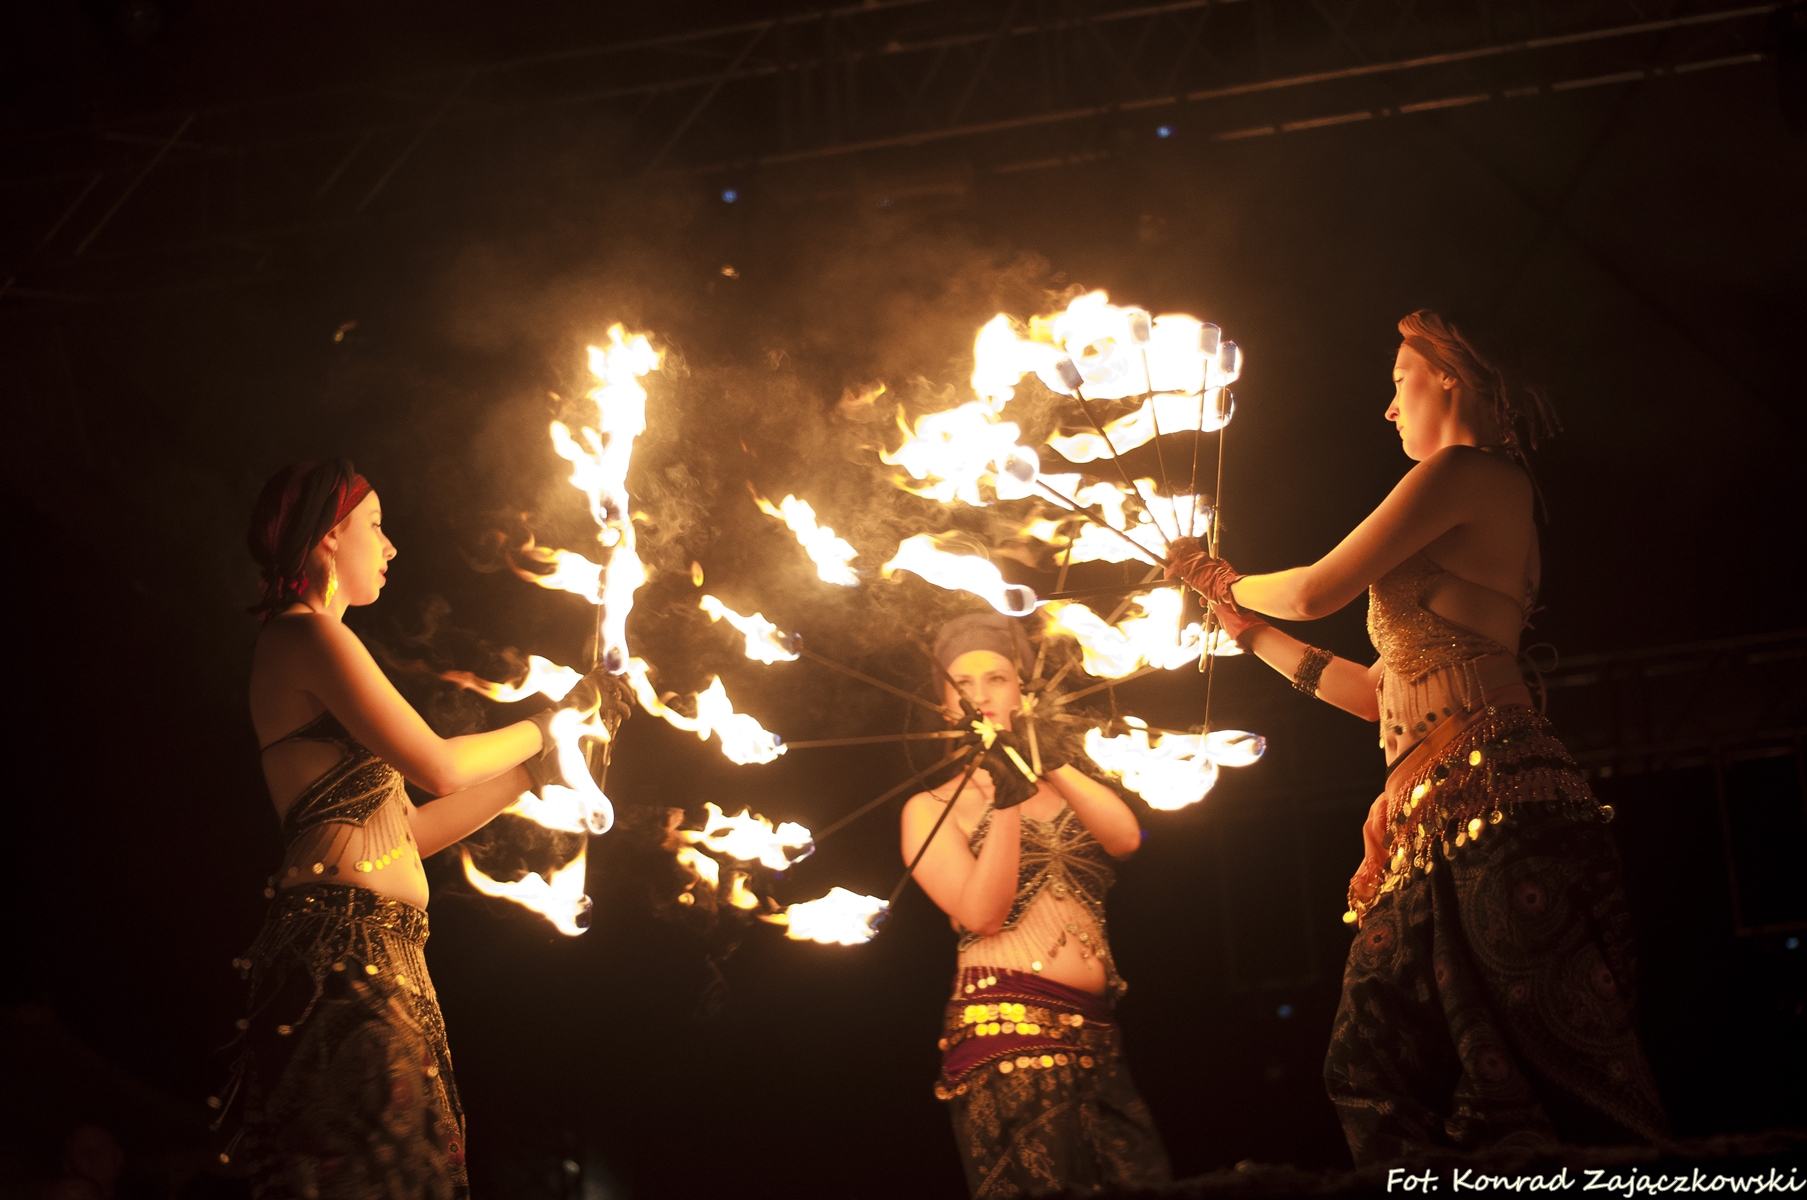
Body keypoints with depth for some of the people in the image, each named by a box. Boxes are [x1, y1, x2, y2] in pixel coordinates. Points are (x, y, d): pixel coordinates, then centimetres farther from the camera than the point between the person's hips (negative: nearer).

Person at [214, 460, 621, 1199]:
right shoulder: (308, 634, -4)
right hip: (344, 942, -10)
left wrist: (533, 773, 24)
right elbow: (441, 767, -11)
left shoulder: (315, 643, 26)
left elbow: (407, 832, 23)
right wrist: (544, 728, 6)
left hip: (381, 954, 10)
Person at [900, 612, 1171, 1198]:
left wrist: (1050, 764, -12)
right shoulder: (931, 810, 6)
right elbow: (982, 914, -8)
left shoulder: (1061, 791, 20)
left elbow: (1126, 837, -1)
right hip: (1009, 1034, -4)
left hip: (1095, 1039, 5)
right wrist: (1005, 800, -16)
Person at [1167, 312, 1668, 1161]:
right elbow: (1380, 692, 30)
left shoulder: (1468, 471, 0)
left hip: (1486, 795, -10)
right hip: (1432, 817, 10)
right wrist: (1249, 630, 36)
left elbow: (1316, 591, -2)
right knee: (1381, 1067, 3)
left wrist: (1235, 586, 20)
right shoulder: (1482, 503, 29)